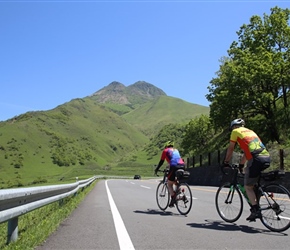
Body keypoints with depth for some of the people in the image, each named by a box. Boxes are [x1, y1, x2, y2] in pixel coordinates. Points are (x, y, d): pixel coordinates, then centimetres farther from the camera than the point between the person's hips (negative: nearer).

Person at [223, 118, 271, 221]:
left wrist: (226, 162, 27)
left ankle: (256, 210, -2)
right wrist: (241, 164, 44)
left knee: (248, 187, 6)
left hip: (256, 159, -7)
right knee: (246, 170, 29)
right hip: (267, 157, 7)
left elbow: (230, 149, 15)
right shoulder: (250, 131, 31)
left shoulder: (235, 131, 11)